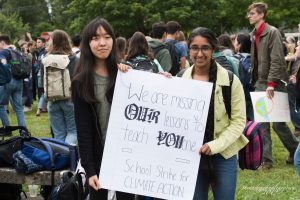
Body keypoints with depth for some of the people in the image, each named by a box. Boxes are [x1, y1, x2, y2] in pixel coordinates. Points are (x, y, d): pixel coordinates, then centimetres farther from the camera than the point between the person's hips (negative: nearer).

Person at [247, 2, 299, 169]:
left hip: (274, 84, -7)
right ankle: (266, 159, 6)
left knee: (278, 123, -2)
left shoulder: (272, 32, -10)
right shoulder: (254, 35, 13)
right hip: (260, 83, 7)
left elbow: (277, 59, -17)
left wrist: (271, 83, -22)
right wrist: (255, 81, 9)